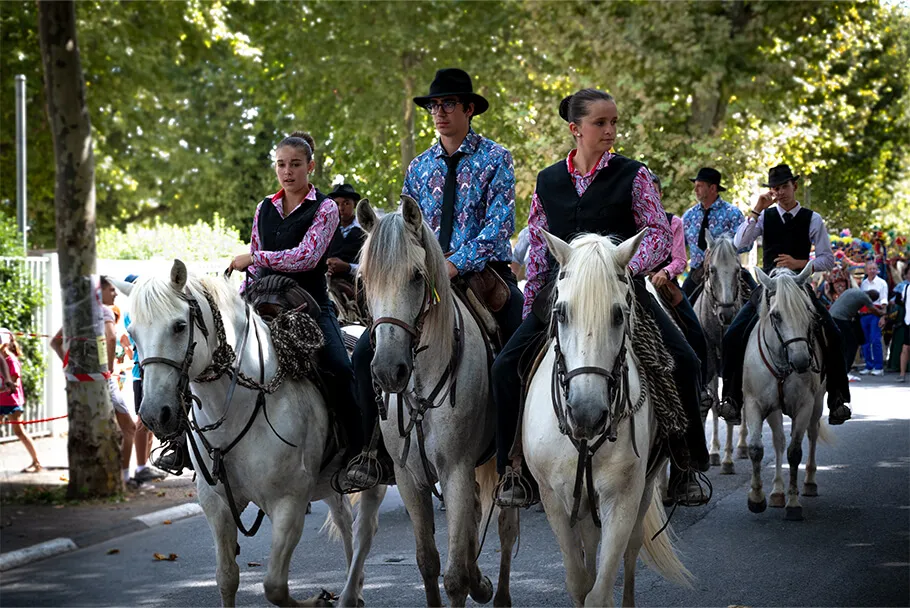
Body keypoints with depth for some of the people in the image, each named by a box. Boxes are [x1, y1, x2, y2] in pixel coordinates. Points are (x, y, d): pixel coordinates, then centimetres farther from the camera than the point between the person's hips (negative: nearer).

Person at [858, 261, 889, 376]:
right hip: (863, 314, 5)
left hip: (875, 314, -5)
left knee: (875, 340, -12)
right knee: (865, 341, 5)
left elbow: (884, 302, -2)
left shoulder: (882, 283, 2)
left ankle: (879, 367, -8)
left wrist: (883, 316, -10)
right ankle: (869, 366, 12)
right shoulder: (863, 283, 14)